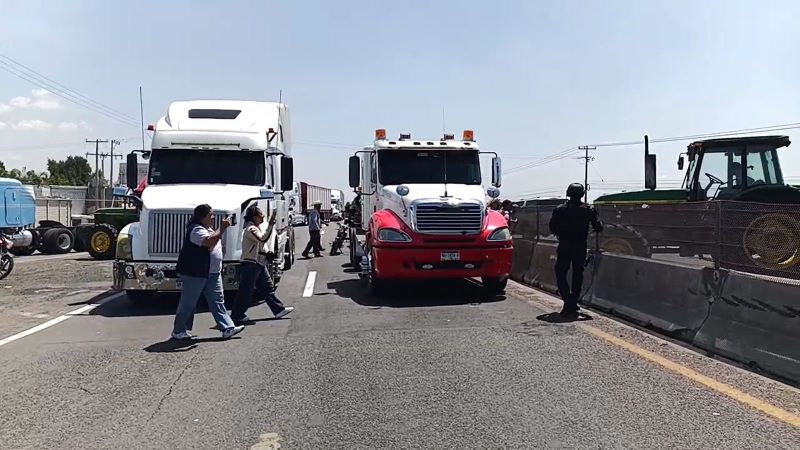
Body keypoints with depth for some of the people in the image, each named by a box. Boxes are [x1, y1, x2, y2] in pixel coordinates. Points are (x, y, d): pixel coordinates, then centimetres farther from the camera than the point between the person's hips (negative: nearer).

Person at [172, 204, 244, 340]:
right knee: (188, 303, 2)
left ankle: (228, 328, 3)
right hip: (194, 274, -9)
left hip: (212, 274, 9)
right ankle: (178, 331, 15)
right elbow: (210, 242, -34)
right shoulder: (196, 230, -17)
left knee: (218, 301, 4)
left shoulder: (208, 229, 15)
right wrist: (222, 228, -30)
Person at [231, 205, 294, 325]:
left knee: (267, 287, 13)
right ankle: (237, 316, 5)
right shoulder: (251, 229, -17)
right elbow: (263, 239, -33)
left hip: (259, 263, 10)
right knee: (245, 291, -3)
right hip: (250, 264, -10)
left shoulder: (257, 227, 15)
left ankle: (279, 309, 19)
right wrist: (270, 224, -33)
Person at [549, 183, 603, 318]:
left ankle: (568, 301, -9)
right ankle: (573, 305, 15)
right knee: (577, 275, 13)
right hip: (580, 247, 1)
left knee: (560, 273, 7)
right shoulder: (588, 210, -2)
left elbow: (552, 228, -1)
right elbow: (598, 227, -1)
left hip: (564, 247, -1)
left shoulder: (560, 210, -4)